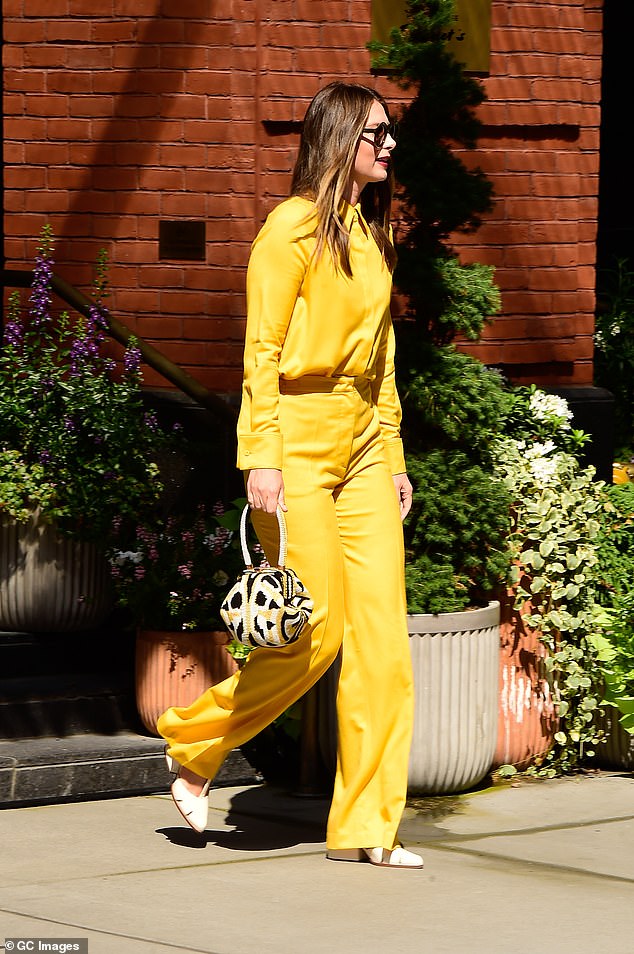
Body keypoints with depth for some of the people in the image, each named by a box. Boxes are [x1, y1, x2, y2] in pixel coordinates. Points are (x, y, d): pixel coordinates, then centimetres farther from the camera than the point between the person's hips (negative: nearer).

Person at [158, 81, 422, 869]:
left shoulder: (373, 236, 15)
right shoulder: (294, 226, -8)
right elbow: (261, 351, -11)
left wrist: (393, 455, 16)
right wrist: (260, 458, -16)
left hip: (362, 445, 7)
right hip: (297, 441, -7)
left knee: (383, 634, -1)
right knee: (317, 629, -8)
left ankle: (366, 825, 4)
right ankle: (194, 749, 15)